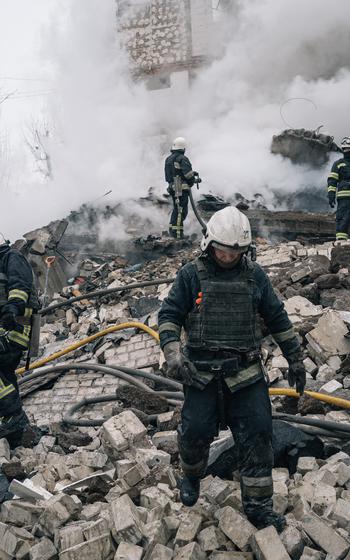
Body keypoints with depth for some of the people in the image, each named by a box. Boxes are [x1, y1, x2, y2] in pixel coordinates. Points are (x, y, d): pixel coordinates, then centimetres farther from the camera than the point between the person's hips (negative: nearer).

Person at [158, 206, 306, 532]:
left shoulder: (254, 275, 5)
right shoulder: (191, 275, -1)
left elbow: (277, 318, 12)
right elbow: (169, 315, -1)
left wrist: (295, 358, 15)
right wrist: (172, 354, -16)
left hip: (246, 373, 2)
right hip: (201, 373, -1)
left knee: (257, 435, 0)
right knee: (195, 432, 2)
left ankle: (258, 505, 16)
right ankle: (191, 476, 35)